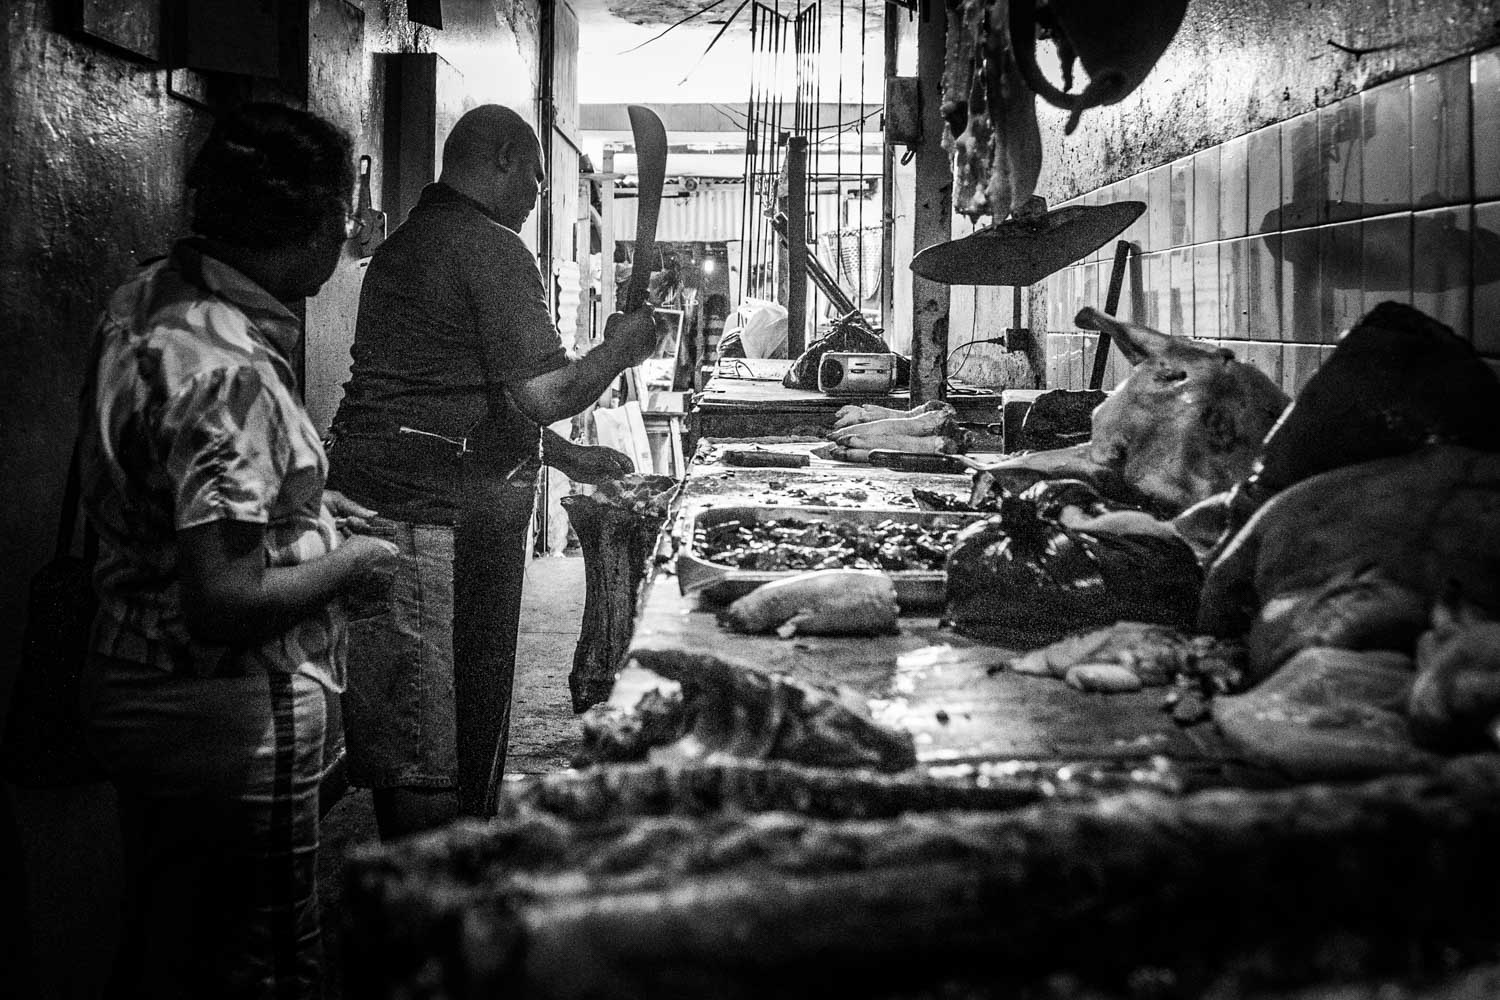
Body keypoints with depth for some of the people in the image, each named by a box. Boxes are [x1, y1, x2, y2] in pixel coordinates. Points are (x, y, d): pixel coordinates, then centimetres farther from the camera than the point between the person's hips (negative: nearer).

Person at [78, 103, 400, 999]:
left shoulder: (144, 300, 3)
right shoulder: (228, 372, -27)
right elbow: (222, 604, -29)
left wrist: (300, 506, 11)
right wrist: (346, 565, -13)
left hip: (134, 683, 10)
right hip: (230, 714, -9)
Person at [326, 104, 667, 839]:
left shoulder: (402, 245, 20)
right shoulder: (491, 250, -11)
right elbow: (545, 395, -19)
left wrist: (567, 457, 29)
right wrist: (623, 345, 0)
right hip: (447, 516, -10)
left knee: (401, 736, 17)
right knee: (450, 750, -1)